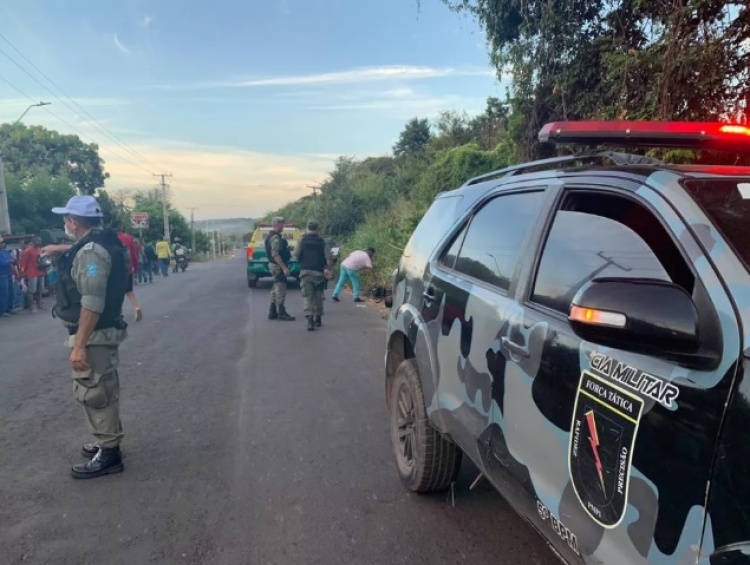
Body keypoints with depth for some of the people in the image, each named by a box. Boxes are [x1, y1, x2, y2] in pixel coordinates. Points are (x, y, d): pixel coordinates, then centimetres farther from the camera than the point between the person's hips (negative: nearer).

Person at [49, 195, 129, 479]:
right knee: (103, 390, 19)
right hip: (104, 331, 11)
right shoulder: (101, 245, 11)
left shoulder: (90, 251, -21)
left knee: (93, 393, -2)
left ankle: (109, 454, 8)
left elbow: (92, 303, -26)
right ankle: (108, 442, 33)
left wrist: (79, 345, -26)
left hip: (94, 335, -11)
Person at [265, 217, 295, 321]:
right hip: (278, 266, -11)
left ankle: (272, 313, 20)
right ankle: (282, 313, -2)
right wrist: (284, 268, -26)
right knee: (280, 289, -6)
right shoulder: (275, 238, -17)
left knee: (276, 289, 15)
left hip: (274, 265, 11)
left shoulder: (271, 237, 16)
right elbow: (275, 255, -25)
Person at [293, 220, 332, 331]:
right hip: (318, 273, 1)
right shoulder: (322, 241, 1)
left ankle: (310, 319, -18)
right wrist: (328, 269, 10)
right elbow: (329, 259, -6)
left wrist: (292, 254, 15)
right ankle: (318, 320, 25)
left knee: (308, 297, -2)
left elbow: (296, 256, -8)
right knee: (318, 297, 15)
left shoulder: (303, 240, -2)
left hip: (305, 272, -1)